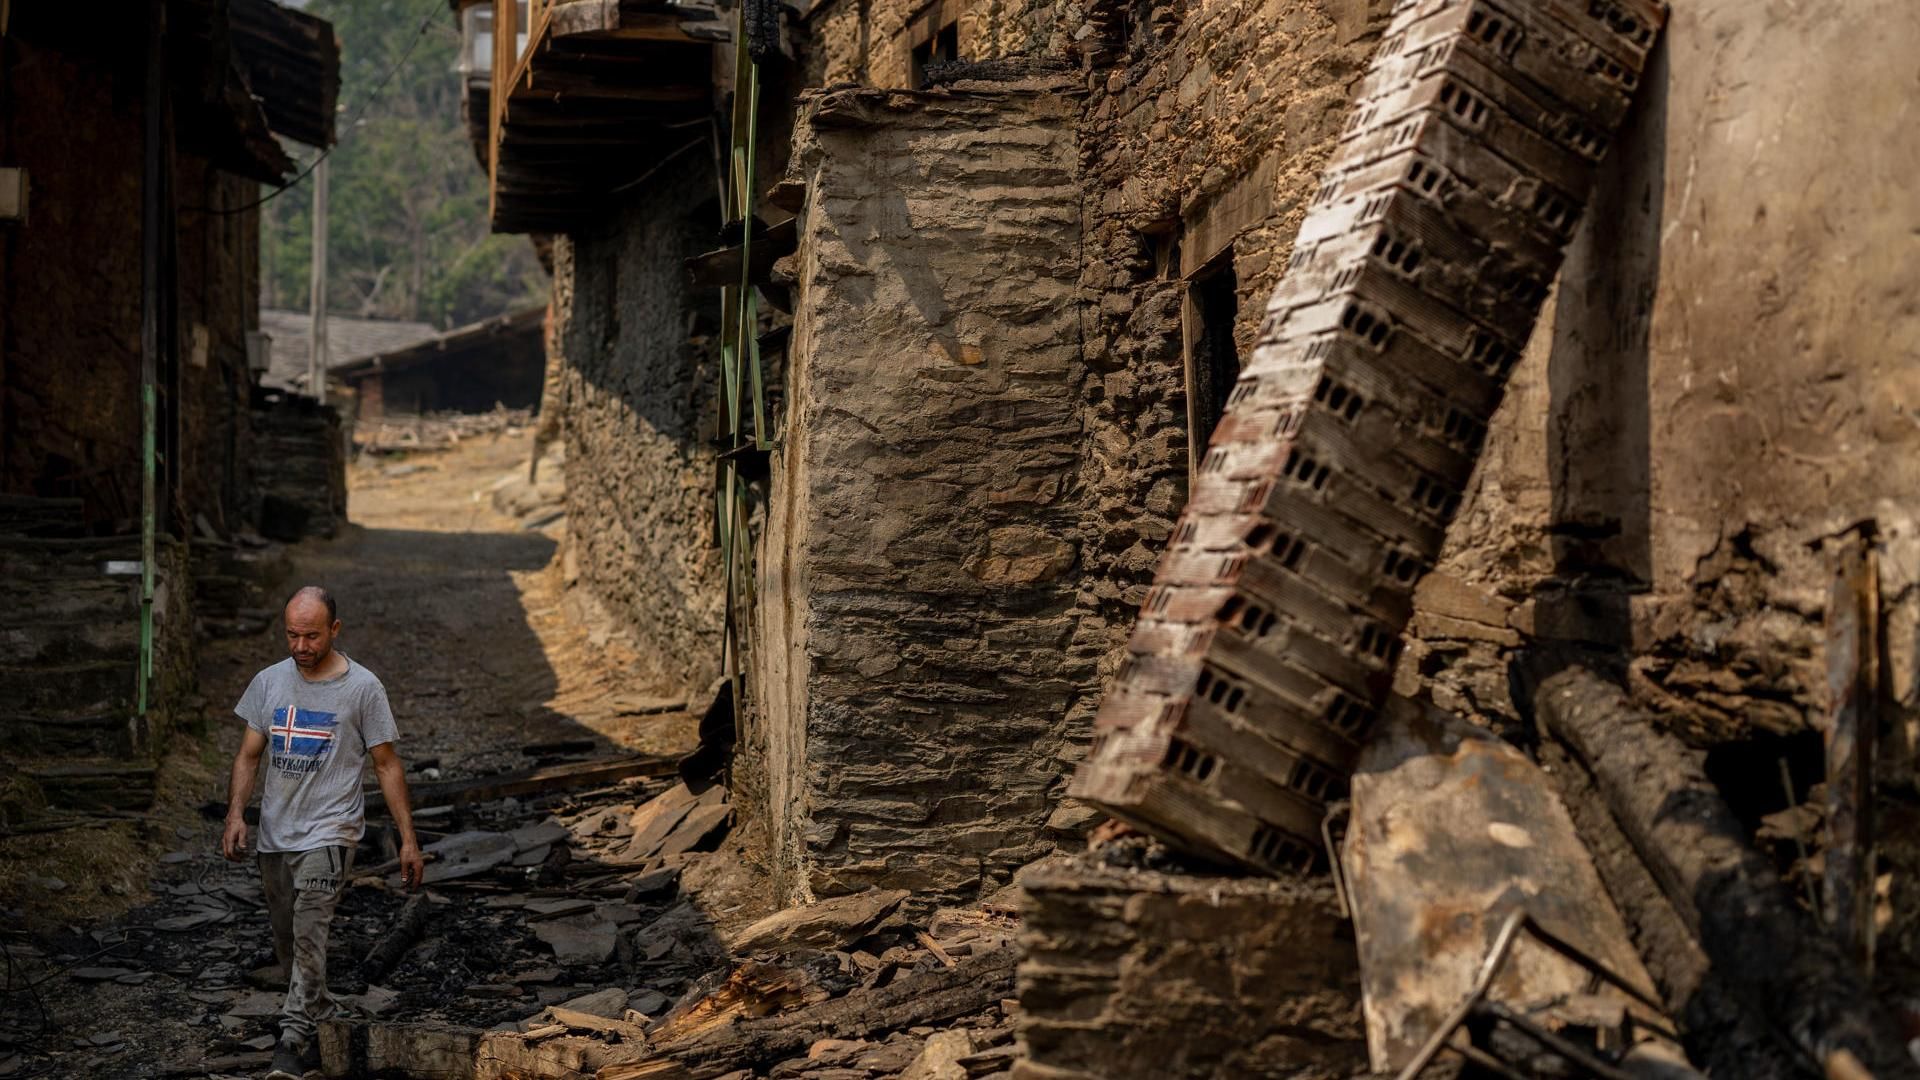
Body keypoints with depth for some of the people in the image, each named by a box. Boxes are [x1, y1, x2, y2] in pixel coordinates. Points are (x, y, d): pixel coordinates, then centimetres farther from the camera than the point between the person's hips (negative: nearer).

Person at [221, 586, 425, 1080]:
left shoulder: (362, 687, -5)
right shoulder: (269, 682, 7)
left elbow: (387, 765, -1)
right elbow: (249, 756, 11)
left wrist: (408, 840, -4)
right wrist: (235, 815, -5)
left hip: (327, 834, -5)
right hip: (274, 835, 5)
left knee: (308, 934, -19)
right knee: (287, 942, 12)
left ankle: (295, 1040, -20)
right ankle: (321, 1017, 29)